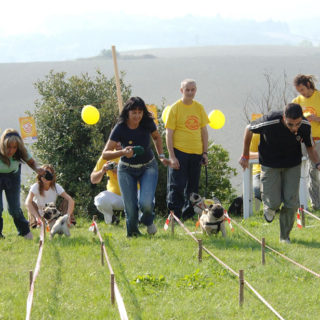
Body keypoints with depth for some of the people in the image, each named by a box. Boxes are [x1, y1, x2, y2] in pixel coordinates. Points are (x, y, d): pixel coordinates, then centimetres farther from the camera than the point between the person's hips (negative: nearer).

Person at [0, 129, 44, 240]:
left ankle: (24, 231, 25)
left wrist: (37, 169, -30)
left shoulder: (21, 151, -28)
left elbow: (31, 162, -8)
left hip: (13, 176, 2)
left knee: (14, 208, 0)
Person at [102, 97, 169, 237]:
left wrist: (161, 156, 2)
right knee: (130, 207, -4)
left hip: (148, 167, 1)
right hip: (127, 169, -1)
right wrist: (123, 152, -40)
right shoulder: (120, 128, -20)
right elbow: (105, 154, -23)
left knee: (146, 202, -19)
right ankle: (132, 232, 25)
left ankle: (148, 221, 16)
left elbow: (156, 137, 11)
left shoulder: (147, 123, -14)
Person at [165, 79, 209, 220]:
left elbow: (204, 131, 15)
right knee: (177, 186, -5)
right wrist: (172, 156, -13)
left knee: (193, 187, 10)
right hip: (179, 152, -5)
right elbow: (169, 134, -6)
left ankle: (188, 214, 20)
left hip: (196, 153, 5)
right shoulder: (175, 108, -4)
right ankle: (174, 216, 3)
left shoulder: (199, 108, 9)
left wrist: (205, 152, 8)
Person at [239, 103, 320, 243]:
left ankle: (285, 237, 19)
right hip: (270, 165, -2)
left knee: (291, 203, -2)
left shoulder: (305, 126, -21)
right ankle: (269, 207, 30)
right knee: (274, 202, -9)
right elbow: (249, 129, -10)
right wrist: (245, 156, 0)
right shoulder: (269, 122, -31)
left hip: (293, 165, 2)